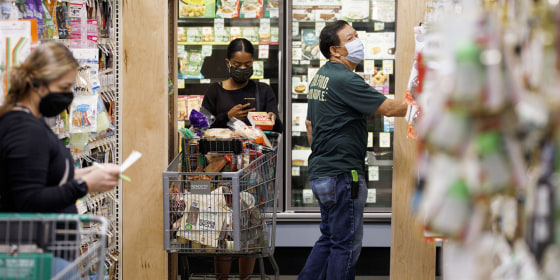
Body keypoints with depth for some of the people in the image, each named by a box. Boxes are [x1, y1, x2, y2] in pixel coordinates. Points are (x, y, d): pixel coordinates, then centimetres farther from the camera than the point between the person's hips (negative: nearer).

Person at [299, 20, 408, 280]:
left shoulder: (319, 77, 13)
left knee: (329, 239, 18)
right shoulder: (345, 80, -17)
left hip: (320, 171, 10)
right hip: (342, 174, -10)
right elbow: (389, 108, -19)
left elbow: (310, 123, 21)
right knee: (346, 244, -2)